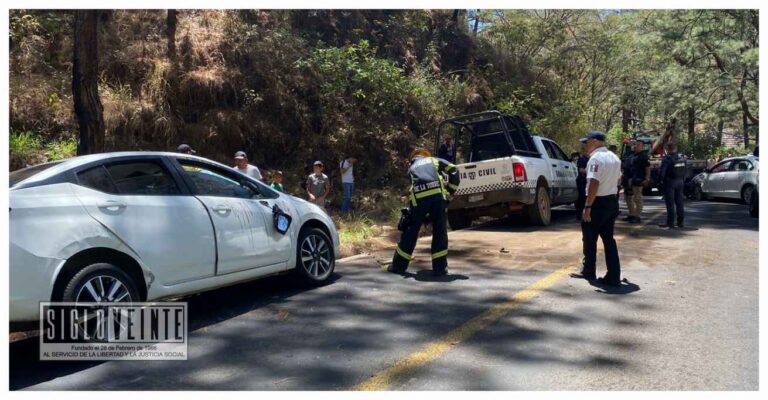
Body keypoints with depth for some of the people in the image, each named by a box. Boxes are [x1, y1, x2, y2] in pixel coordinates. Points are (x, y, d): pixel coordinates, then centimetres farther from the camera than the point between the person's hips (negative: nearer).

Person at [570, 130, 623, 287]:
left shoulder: (596, 158, -17)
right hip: (612, 202, 8)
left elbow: (594, 183, -25)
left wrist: (587, 207, -24)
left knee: (589, 239, 7)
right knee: (609, 239, 11)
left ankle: (588, 272, 20)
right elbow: (618, 179, 20)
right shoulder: (614, 158, 12)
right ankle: (613, 277, 9)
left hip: (598, 203, -8)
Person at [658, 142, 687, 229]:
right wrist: (682, 179, 19)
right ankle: (681, 222, 16)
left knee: (670, 203, -3)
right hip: (680, 182, 7)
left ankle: (670, 222, -3)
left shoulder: (667, 159, -16)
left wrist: (661, 179, 1)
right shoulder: (682, 158, 7)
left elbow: (662, 171, -16)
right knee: (679, 202, 12)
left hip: (670, 182, -7)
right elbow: (686, 170, 13)